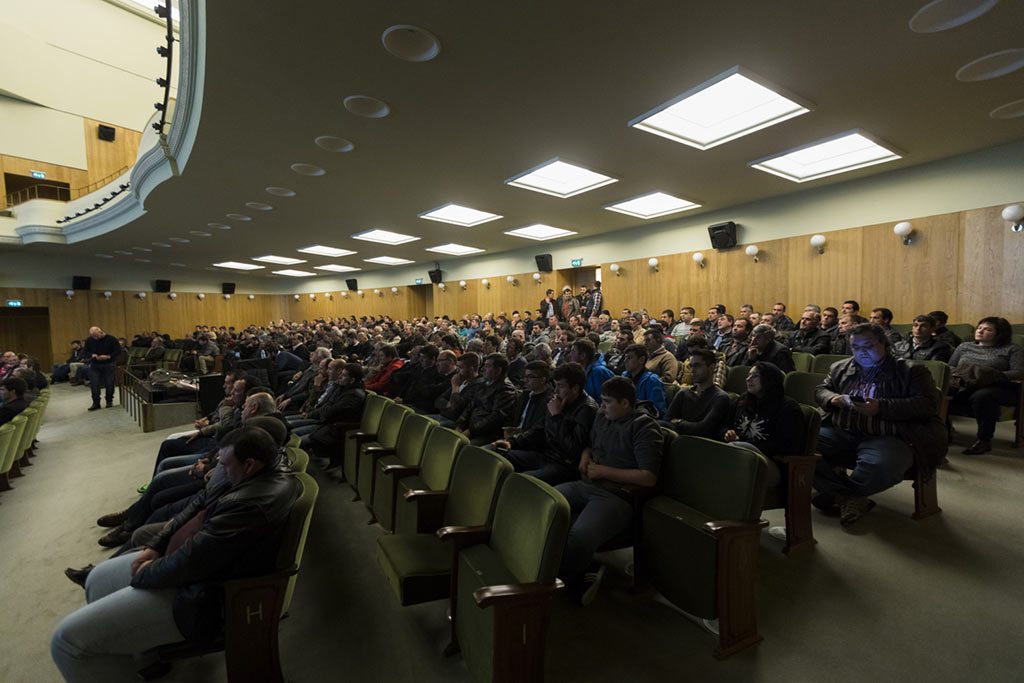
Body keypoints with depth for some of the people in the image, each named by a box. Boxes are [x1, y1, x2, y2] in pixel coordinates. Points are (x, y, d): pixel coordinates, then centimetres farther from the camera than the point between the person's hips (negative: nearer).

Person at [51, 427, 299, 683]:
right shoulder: (269, 468, -4)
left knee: (66, 639, -5)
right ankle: (138, 654, 36)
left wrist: (144, 575, -8)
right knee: (97, 579, 26)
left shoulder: (252, 506, -35)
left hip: (197, 593, -10)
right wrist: (155, 546, 1)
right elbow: (200, 503, 8)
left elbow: (190, 562, -29)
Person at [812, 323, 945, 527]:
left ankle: (835, 493, -8)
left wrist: (881, 407, -15)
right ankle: (852, 498, -13)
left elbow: (928, 404, -2)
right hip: (839, 433, 4)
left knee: (882, 467, -39)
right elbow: (820, 390, 25)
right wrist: (833, 399, 0)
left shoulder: (911, 371, 10)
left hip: (884, 438, -3)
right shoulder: (840, 368, 24)